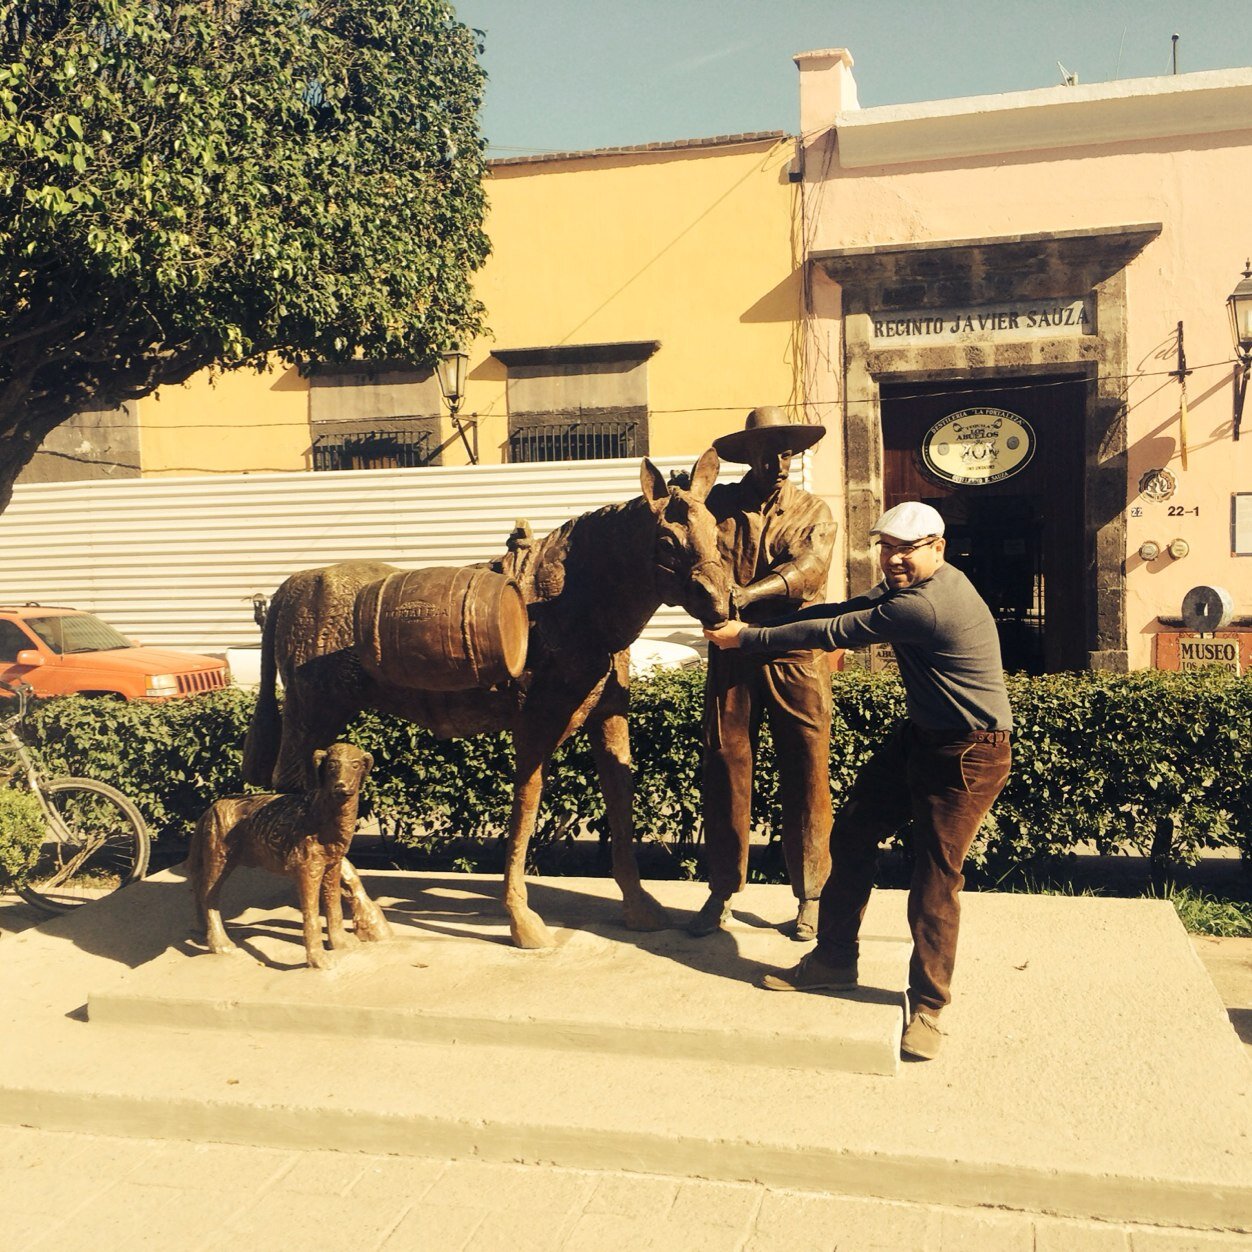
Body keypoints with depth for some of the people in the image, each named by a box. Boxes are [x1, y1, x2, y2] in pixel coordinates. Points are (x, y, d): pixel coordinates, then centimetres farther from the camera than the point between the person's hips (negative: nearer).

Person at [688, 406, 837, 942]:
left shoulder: (814, 512, 4)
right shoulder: (718, 502, 9)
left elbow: (809, 568, -14)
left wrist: (749, 593, -30)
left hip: (796, 658, -1)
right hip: (730, 654, 1)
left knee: (806, 775, 2)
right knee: (724, 769, 4)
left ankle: (810, 895, 15)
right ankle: (722, 892, 18)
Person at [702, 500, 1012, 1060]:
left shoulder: (927, 605, -27)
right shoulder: (909, 583, 5)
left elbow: (836, 633, -21)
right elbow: (849, 609, 7)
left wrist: (748, 638, -12)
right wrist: (763, 619, -4)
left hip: (969, 754, -10)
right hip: (920, 735, 10)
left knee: (936, 874, -6)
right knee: (852, 831, 9)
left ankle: (927, 1006, 9)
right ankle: (833, 960, 23)